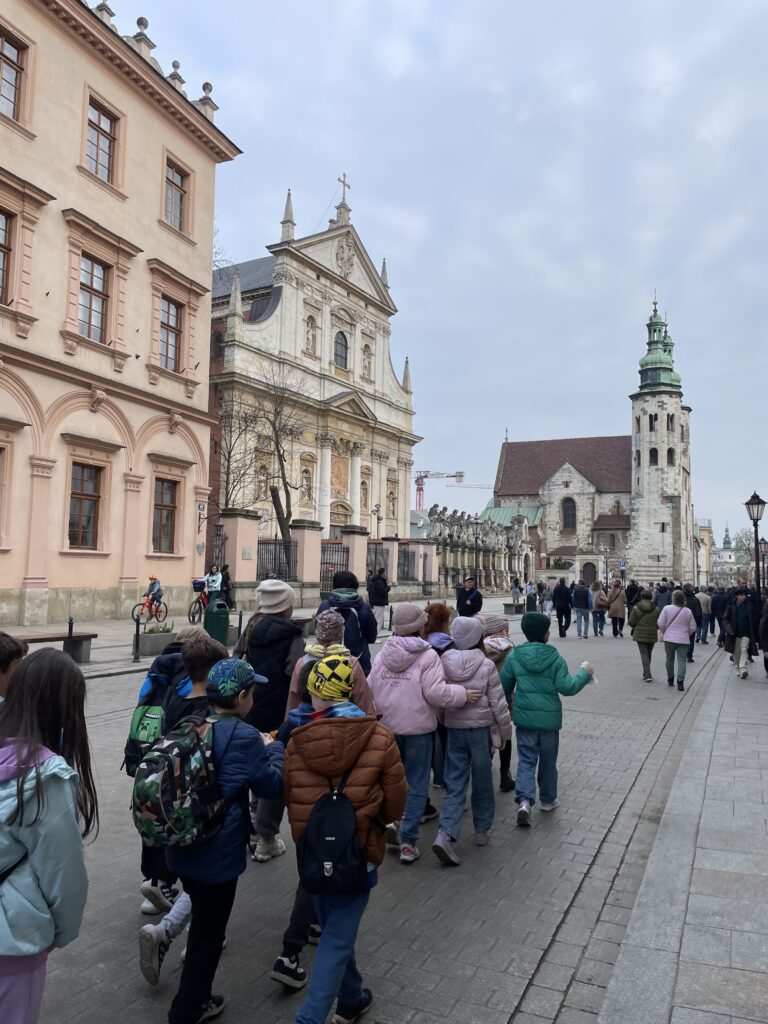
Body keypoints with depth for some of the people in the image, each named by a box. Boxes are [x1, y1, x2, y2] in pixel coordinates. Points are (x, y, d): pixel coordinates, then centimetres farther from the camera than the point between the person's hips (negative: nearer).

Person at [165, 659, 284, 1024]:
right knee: (208, 932, 11)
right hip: (216, 853, -8)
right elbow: (272, 785, -10)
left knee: (202, 918, 26)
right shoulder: (244, 736, -21)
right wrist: (274, 747, 6)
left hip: (182, 845, 8)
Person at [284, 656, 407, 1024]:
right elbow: (396, 803, -9)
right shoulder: (380, 738, -17)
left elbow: (289, 798, 1)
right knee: (337, 939, 8)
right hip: (358, 853, -3)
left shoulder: (297, 742, -12)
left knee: (333, 931, 24)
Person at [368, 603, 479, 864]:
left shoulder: (382, 655, 1)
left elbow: (370, 689, 5)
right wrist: (463, 695, -7)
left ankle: (391, 820, 9)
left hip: (386, 726, 4)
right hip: (417, 728, -4)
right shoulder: (428, 656, -14)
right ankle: (408, 842, 10)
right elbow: (435, 692, -20)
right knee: (416, 784, 6)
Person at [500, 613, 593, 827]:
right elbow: (566, 687, -13)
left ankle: (524, 800, -11)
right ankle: (548, 800, 31)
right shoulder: (555, 657, -11)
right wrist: (584, 673, 2)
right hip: (549, 718, -1)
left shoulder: (514, 656, -4)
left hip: (524, 717, 1)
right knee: (548, 761, 17)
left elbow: (504, 686, 3)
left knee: (526, 759, 7)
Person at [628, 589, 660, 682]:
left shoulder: (636, 608, -8)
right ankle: (646, 673, 27)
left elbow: (631, 622, -7)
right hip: (652, 635, 3)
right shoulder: (656, 609, -1)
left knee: (644, 654, -2)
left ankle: (648, 675, -13)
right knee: (649, 653, 17)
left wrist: (635, 627, 15)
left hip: (640, 634, -3)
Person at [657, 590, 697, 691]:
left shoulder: (667, 608, -9)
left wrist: (664, 632, 10)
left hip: (669, 638, 0)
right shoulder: (688, 611, -3)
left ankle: (670, 679, 26)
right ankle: (680, 681, -8)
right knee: (681, 660, 1)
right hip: (683, 640, 0)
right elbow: (693, 627, 3)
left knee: (670, 659, 15)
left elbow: (660, 623, -8)